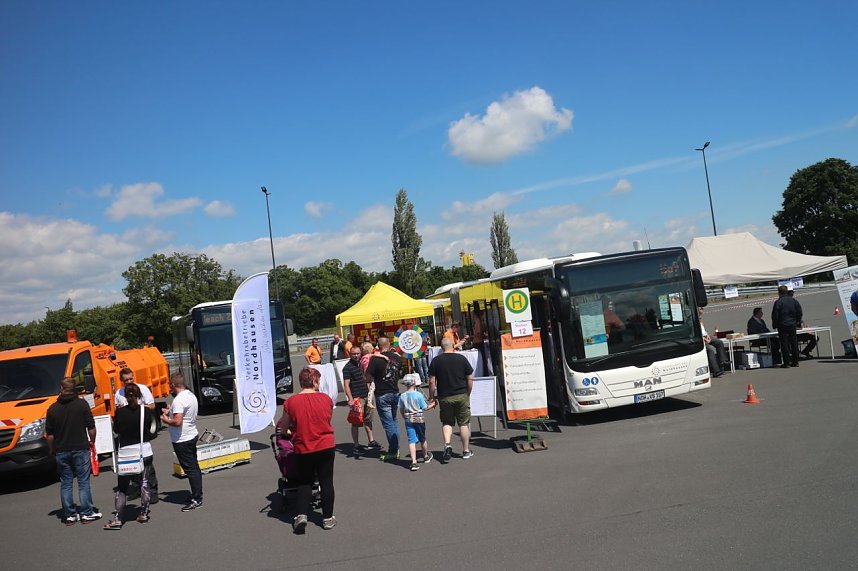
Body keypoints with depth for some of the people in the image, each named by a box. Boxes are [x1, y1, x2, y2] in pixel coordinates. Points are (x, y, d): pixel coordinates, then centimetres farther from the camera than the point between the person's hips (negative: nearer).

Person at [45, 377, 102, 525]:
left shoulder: (53, 408, -1)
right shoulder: (82, 404, -7)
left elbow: (49, 435, 2)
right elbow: (91, 428, -7)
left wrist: (52, 450, 16)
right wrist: (92, 441, 9)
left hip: (61, 451, 2)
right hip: (81, 449, -2)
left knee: (66, 484, 10)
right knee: (83, 482, 5)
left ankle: (69, 515, 13)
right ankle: (86, 513, 6)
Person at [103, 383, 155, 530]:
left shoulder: (120, 412, -10)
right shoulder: (146, 411, -9)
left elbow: (116, 430, 2)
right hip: (145, 452, 1)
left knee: (122, 488, 8)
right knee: (144, 484, 13)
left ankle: (117, 519, 6)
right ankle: (144, 514, 18)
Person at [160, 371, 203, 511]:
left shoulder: (178, 400, -22)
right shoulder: (191, 395, 8)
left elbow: (177, 422, -28)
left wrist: (165, 420, -10)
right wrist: (170, 412, 18)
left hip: (182, 440, -9)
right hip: (192, 436, 9)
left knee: (190, 469, -4)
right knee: (194, 467, 15)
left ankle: (196, 499, 1)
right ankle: (198, 495, 23)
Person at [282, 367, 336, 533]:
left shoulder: (291, 402, -9)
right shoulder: (326, 399, -5)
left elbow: (283, 426, 2)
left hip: (303, 449, 0)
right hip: (326, 446, 0)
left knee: (304, 482, 16)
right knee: (326, 482, 12)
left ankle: (301, 515, 2)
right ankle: (328, 518, 19)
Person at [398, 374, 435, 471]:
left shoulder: (402, 396, -3)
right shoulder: (419, 395, -13)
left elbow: (401, 410, 6)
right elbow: (425, 408, -6)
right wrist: (432, 404, 10)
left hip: (408, 420, 2)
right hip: (419, 419, -2)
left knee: (412, 441, -2)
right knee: (422, 439, 18)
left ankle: (414, 462, -14)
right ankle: (426, 456, 41)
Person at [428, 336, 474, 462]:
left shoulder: (436, 361, -4)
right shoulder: (462, 358, -2)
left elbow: (432, 382, -5)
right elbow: (470, 379, 1)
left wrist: (432, 396, 6)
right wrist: (468, 393, 14)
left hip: (444, 397, 0)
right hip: (461, 396, 0)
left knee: (447, 422, 14)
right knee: (464, 423, 10)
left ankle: (447, 445, -7)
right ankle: (466, 450, 17)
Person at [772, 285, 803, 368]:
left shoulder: (778, 302, -12)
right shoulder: (794, 301, 5)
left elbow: (775, 315, -11)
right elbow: (800, 312, 8)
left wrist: (775, 325, -1)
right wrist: (797, 322, 16)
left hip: (782, 325, -5)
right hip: (792, 325, 5)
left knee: (784, 343, -2)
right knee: (794, 343, 11)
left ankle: (786, 362, -4)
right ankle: (795, 361, 14)